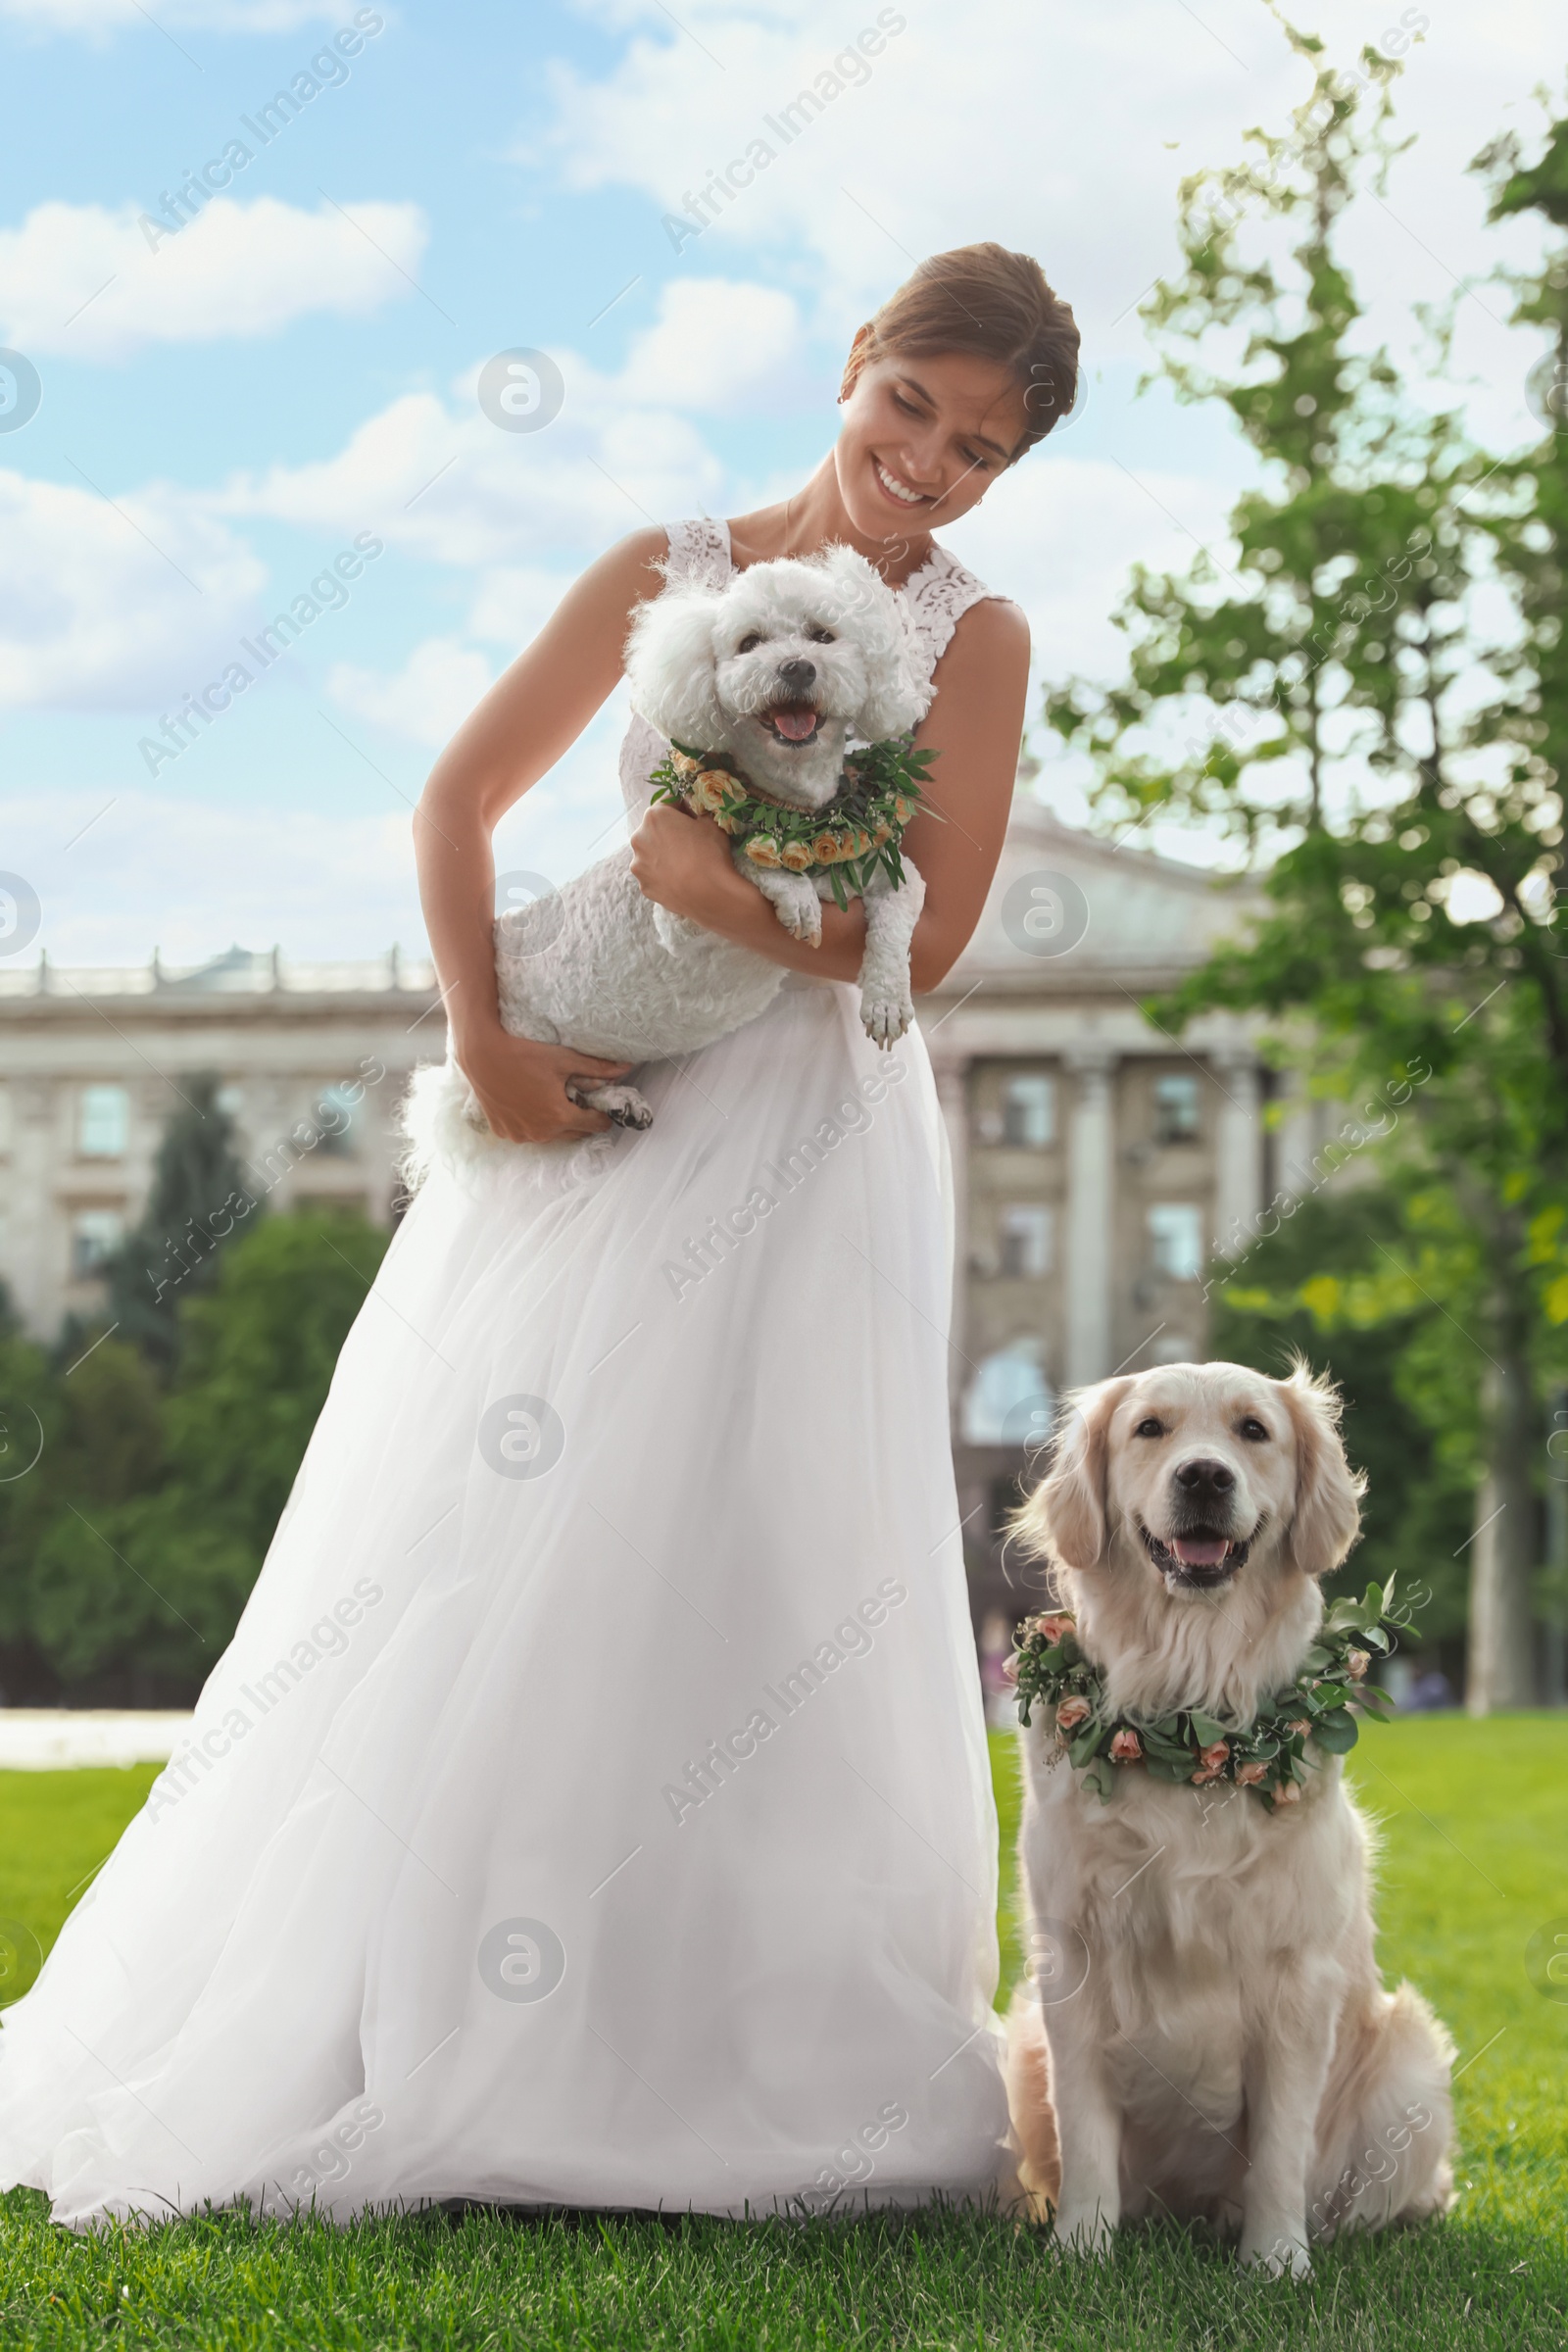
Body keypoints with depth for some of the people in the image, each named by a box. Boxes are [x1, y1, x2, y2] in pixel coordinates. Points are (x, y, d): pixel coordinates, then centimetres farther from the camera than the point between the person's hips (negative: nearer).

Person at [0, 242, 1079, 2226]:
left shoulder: (973, 638, 3)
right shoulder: (662, 577, 9)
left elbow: (922, 938, -6)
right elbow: (459, 800, 7)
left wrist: (701, 877, -15)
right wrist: (482, 1030, -7)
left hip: (803, 1143, -2)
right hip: (587, 1117, 2)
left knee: (724, 1574, -7)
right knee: (476, 1559, 0)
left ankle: (690, 2067, 3)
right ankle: (379, 2031, 9)